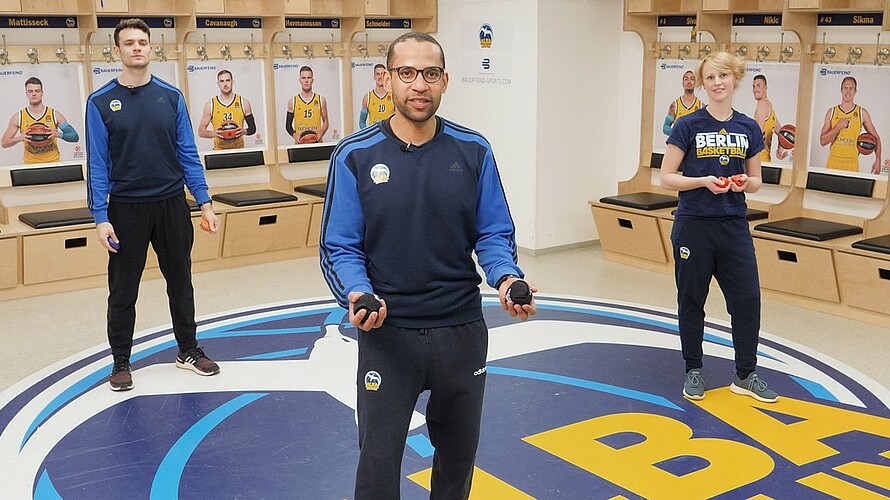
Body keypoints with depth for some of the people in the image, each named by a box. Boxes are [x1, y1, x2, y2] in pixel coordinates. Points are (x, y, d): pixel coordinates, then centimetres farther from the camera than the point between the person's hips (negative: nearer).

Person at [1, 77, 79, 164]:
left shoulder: (55, 115, 0)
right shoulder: (18, 118, 1)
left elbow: (75, 137, 0)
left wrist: (59, 134, -18)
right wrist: (19, 138, -16)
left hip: (53, 163, 0)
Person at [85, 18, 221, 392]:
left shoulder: (171, 96, 2)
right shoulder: (101, 102, -4)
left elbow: (188, 153, 4)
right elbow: (97, 164, -4)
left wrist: (204, 203, -1)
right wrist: (100, 218, -10)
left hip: (172, 205, 2)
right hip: (125, 208, -2)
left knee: (180, 281, 13)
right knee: (123, 290, 7)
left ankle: (188, 350, 28)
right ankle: (121, 361, 22)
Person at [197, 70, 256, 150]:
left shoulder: (243, 102, 5)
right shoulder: (210, 105, 3)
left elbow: (252, 128, 10)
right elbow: (201, 131, 4)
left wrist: (244, 131, -11)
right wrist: (214, 133, -14)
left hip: (239, 149, 1)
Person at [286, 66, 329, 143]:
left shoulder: (321, 100, 6)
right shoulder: (292, 101, 5)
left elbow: (325, 122, 11)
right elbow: (288, 125, 9)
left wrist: (321, 134, -8)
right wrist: (294, 135, -11)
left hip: (317, 142, 1)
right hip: (300, 143, -1)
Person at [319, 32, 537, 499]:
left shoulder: (474, 151, -2)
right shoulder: (355, 156, -7)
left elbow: (494, 234, 2)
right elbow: (340, 248, -5)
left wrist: (506, 278, -18)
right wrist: (356, 295, -24)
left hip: (462, 331, 2)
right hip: (387, 333, -2)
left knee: (458, 453, 19)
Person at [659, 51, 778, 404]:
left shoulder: (749, 128, 6)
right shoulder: (688, 126, -5)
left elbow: (756, 182, 13)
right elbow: (667, 178, -5)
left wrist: (745, 183, -10)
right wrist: (704, 181, -20)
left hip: (734, 226, 3)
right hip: (694, 226, -3)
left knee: (747, 299, 1)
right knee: (691, 300, 7)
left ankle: (745, 375, 17)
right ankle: (693, 371, 23)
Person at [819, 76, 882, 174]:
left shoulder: (862, 113, 4)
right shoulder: (832, 112, 5)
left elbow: (876, 138, 11)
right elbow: (822, 141, 1)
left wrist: (878, 160, -1)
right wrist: (838, 127, -13)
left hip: (852, 163, -1)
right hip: (833, 162, 1)